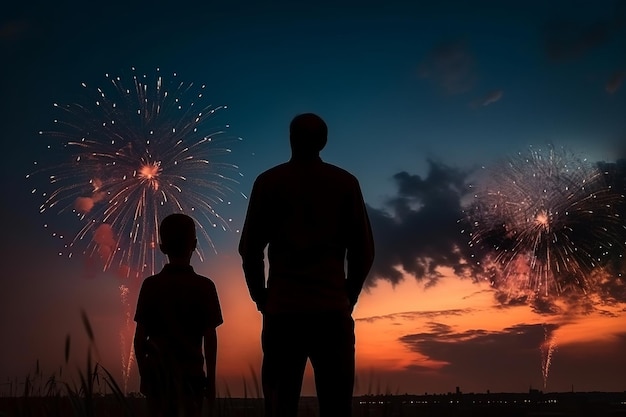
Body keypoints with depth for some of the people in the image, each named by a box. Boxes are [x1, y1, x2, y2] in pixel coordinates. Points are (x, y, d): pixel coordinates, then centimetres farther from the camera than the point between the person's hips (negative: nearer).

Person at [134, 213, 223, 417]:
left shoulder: (150, 285, -2)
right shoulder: (204, 286, -6)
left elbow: (140, 337, -1)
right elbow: (210, 338, -6)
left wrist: (143, 374, 11)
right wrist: (211, 378, 3)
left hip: (157, 374, 1)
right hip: (191, 374, -1)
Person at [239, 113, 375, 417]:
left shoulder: (268, 182, 7)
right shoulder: (345, 183, 8)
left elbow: (249, 249, 3)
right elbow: (363, 250, 5)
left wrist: (262, 298, 12)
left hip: (283, 311, 0)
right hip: (332, 311, 0)